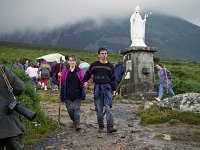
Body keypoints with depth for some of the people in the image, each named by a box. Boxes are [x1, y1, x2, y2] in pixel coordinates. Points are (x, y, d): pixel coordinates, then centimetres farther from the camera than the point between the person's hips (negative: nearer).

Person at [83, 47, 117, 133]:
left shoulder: (110, 66, 9)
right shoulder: (94, 65, 7)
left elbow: (113, 79, 13)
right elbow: (87, 74, 18)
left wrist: (114, 90, 9)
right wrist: (85, 81, 2)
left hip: (107, 88, -1)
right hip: (97, 88, 1)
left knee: (108, 108, -11)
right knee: (99, 109, 4)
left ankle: (110, 127, -13)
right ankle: (101, 127, 15)